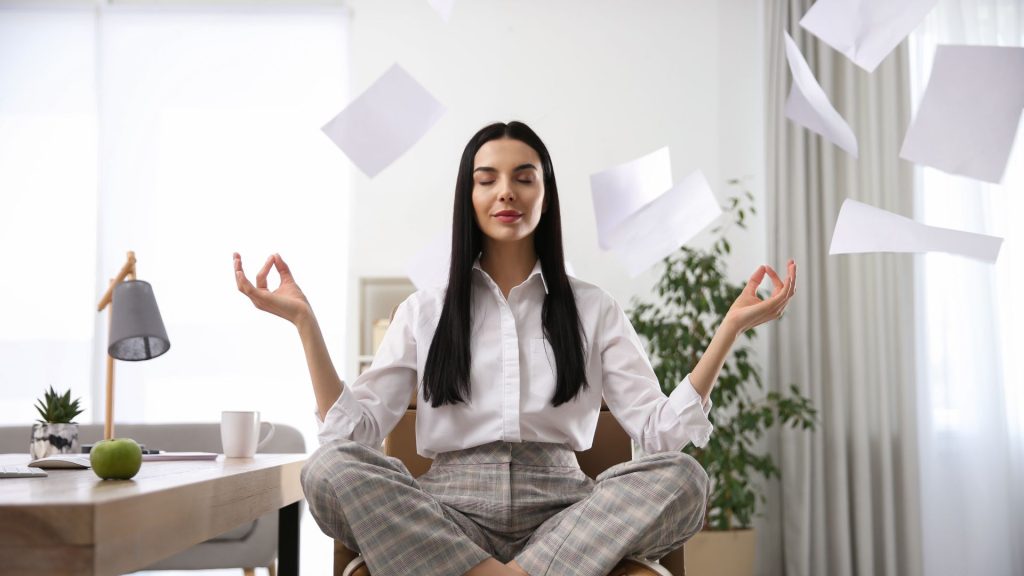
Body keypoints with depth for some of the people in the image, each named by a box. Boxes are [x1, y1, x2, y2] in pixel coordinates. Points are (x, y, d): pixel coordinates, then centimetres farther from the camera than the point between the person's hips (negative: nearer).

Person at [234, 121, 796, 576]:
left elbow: (661, 430, 1)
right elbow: (353, 430, 1)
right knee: (330, 468, -28)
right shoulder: (424, 312, 12)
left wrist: (730, 328, -6)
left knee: (681, 475, -28)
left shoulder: (593, 309, 12)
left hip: (559, 512, 1)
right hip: (448, 515, 0)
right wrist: (304, 320, -6)